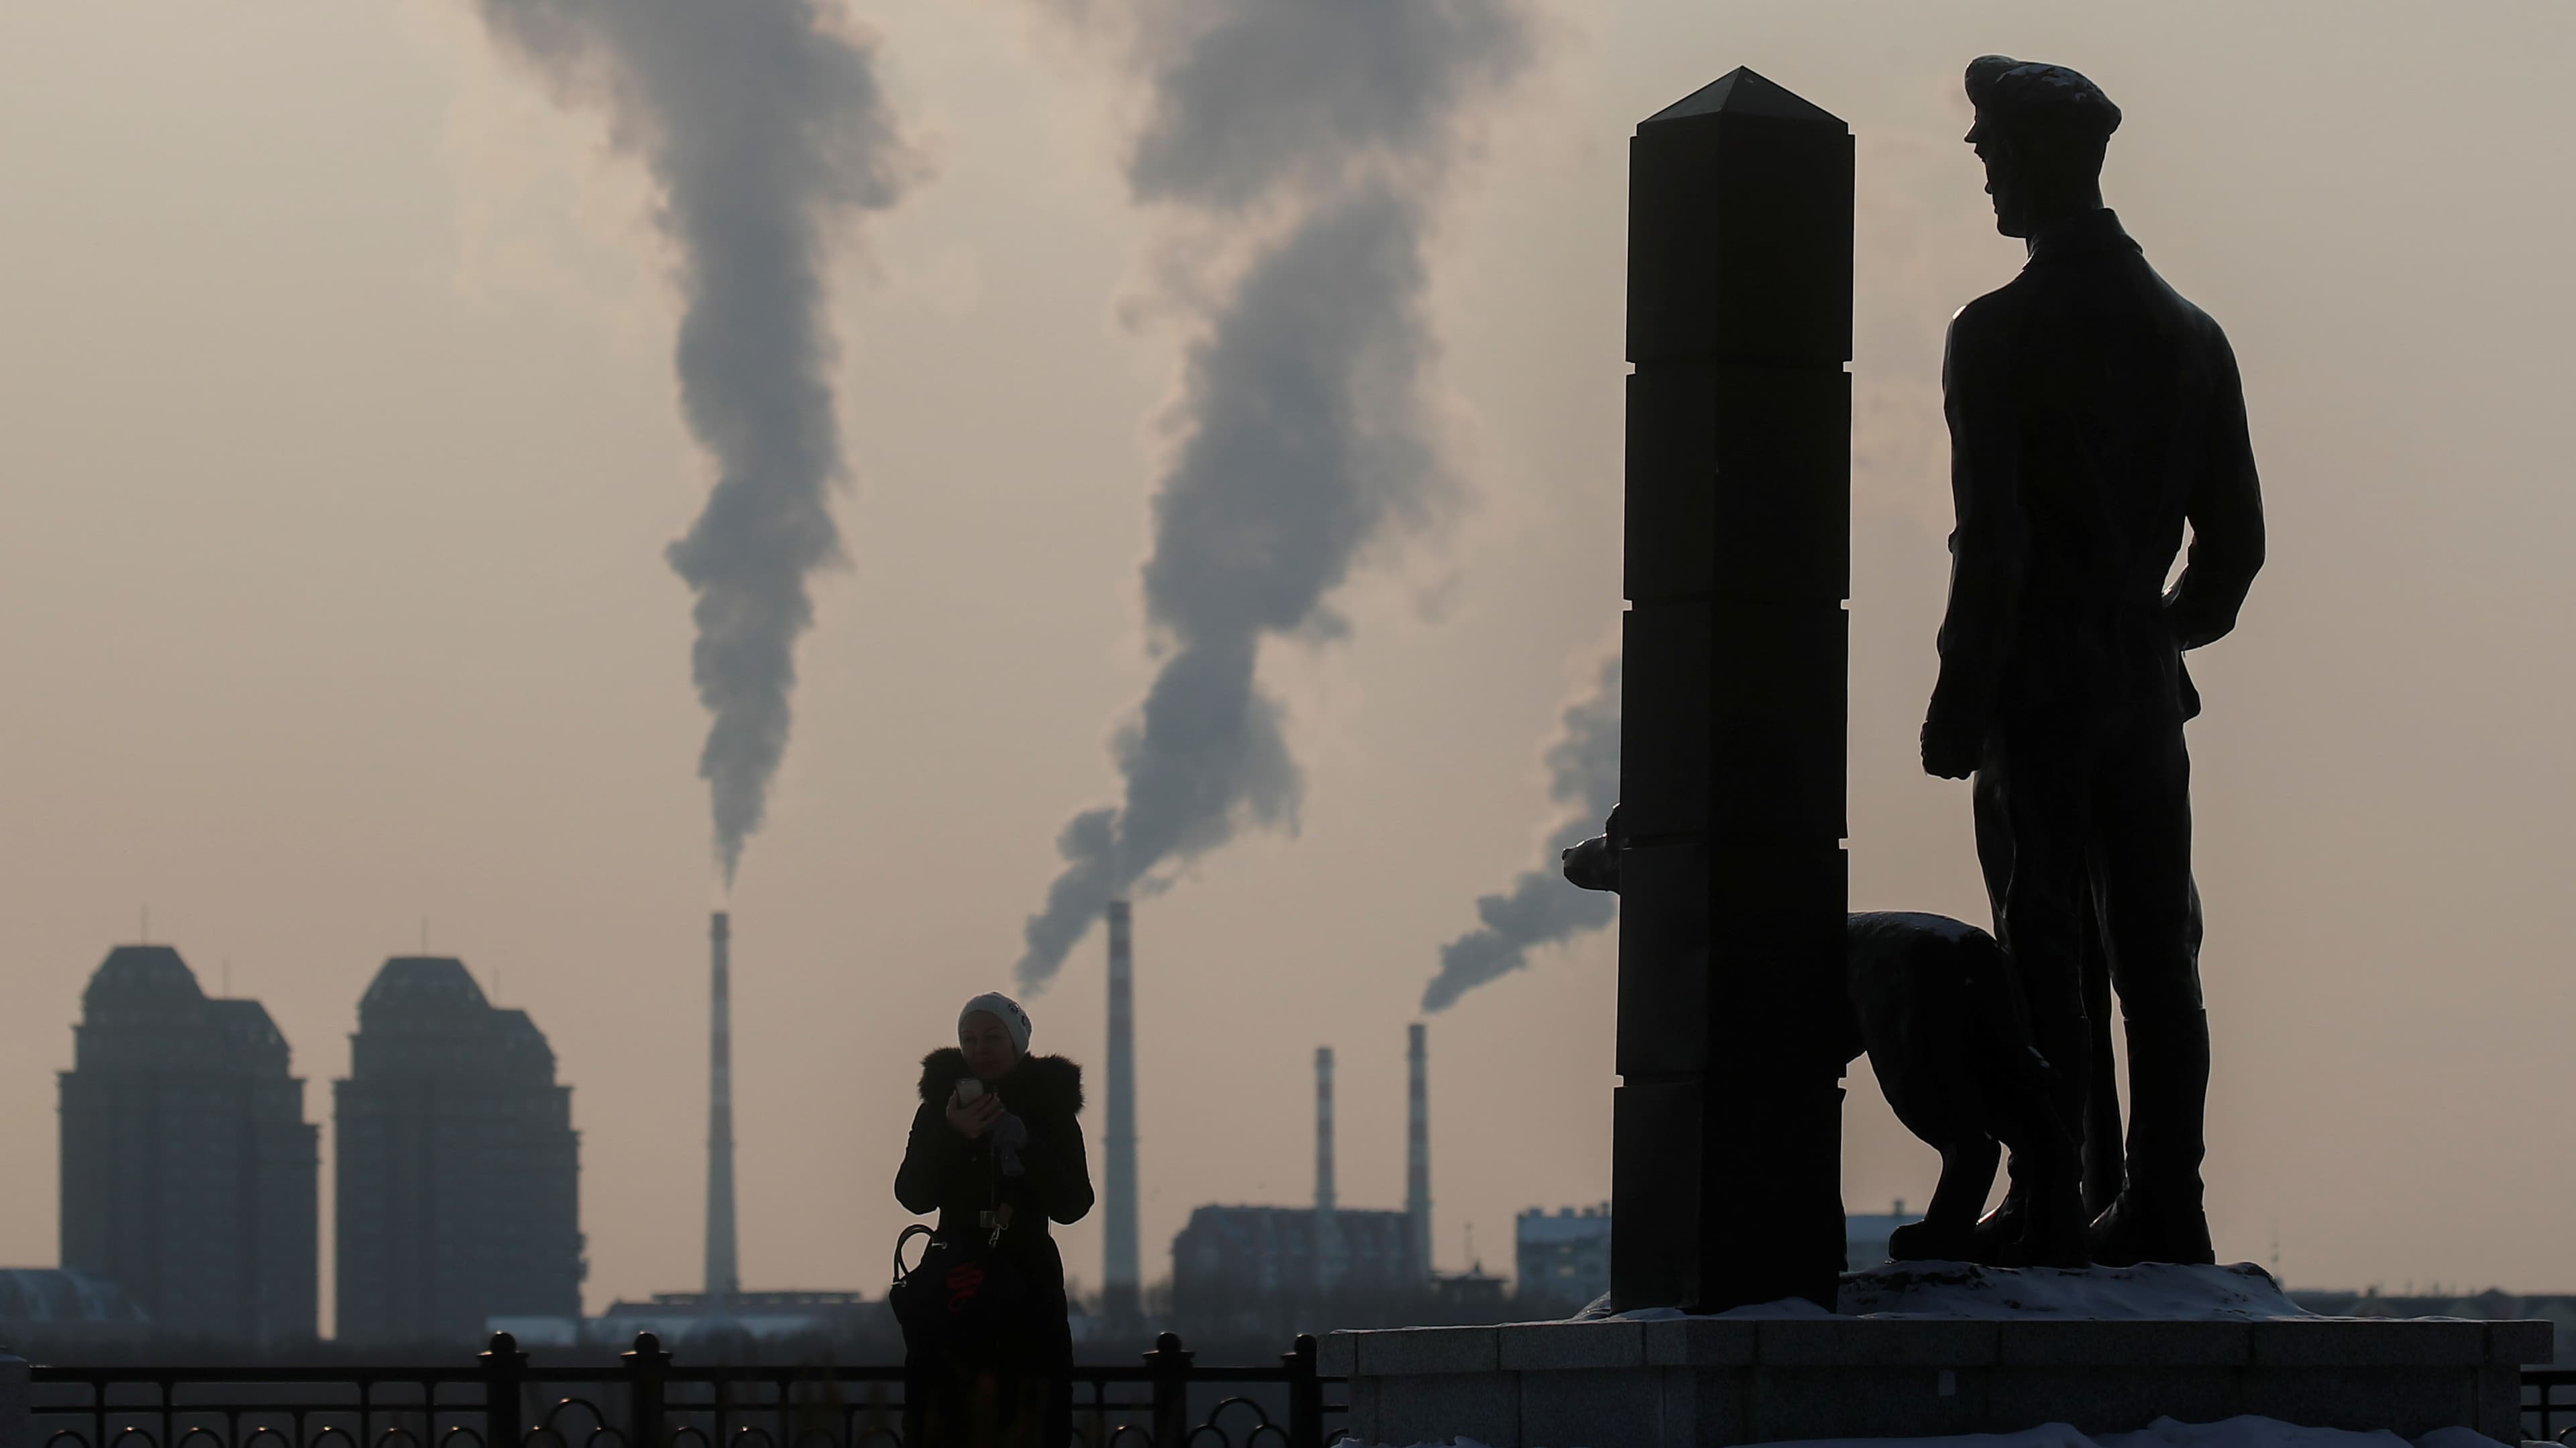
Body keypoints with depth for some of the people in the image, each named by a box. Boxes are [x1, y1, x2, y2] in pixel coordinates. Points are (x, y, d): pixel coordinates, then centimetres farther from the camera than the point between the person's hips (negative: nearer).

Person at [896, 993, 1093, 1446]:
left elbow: (1072, 1206, -3)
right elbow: (913, 1196, -3)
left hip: (1029, 1289, 0)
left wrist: (1025, 1144, -16)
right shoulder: (938, 1109, 7)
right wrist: (953, 1136, -16)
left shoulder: (1051, 1110, 5)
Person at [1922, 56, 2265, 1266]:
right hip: (2146, 687, 6)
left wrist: (1956, 707, -8)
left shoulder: (1998, 335, -10)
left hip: (2038, 683, -6)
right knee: (2155, 953, 7)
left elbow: (1991, 542, -14)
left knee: (2045, 952, -4)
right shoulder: (2190, 335, 10)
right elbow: (2235, 540, 11)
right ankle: (2164, 1206, 7)